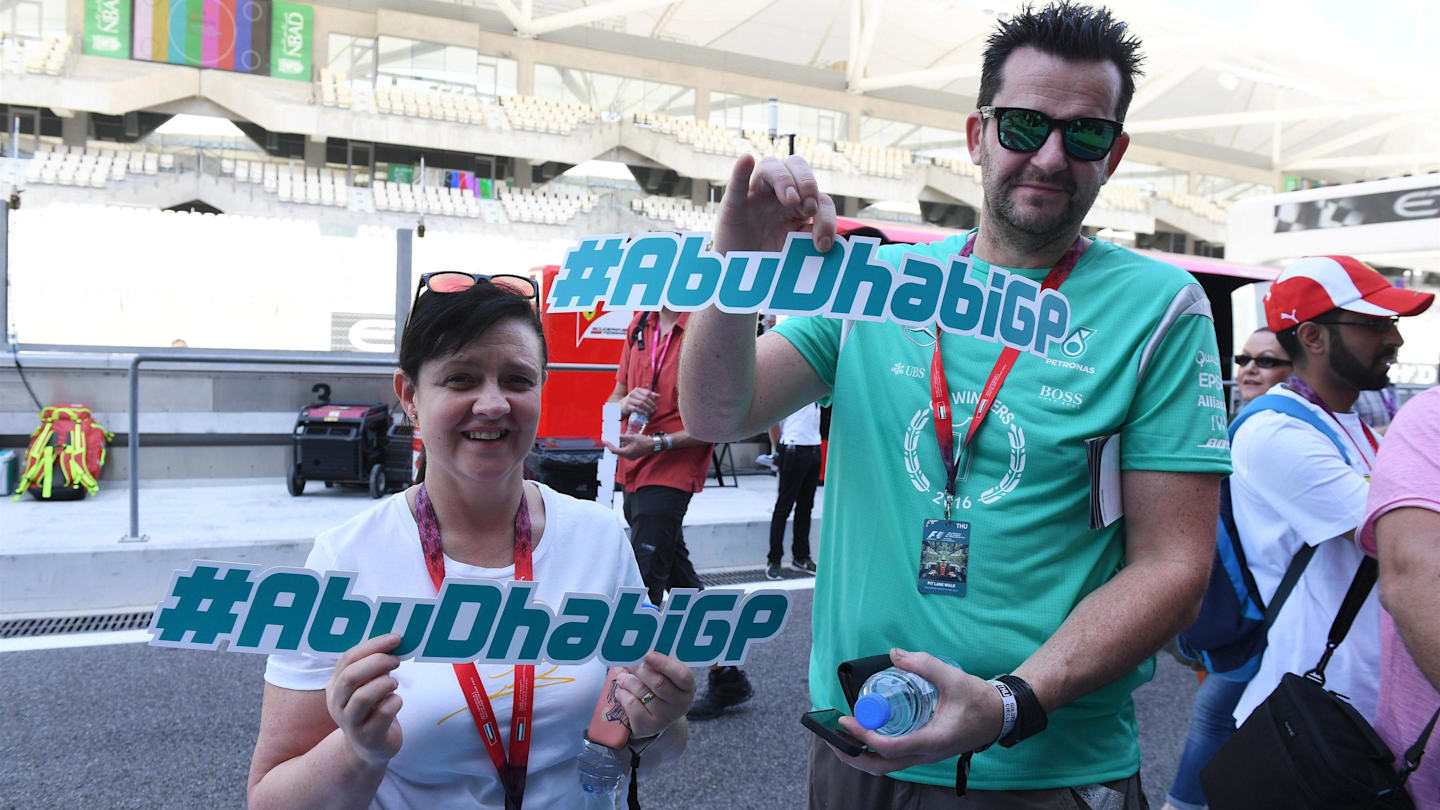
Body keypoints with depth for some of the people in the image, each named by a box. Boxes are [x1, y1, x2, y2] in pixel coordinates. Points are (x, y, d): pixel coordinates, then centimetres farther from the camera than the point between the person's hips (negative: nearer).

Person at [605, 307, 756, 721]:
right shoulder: (640, 325, 11)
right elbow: (615, 397, 18)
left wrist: (657, 443, -19)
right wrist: (627, 402, -7)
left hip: (671, 475, -8)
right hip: (632, 472, 8)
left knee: (641, 589, -10)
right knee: (679, 579, 15)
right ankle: (727, 676, 28)